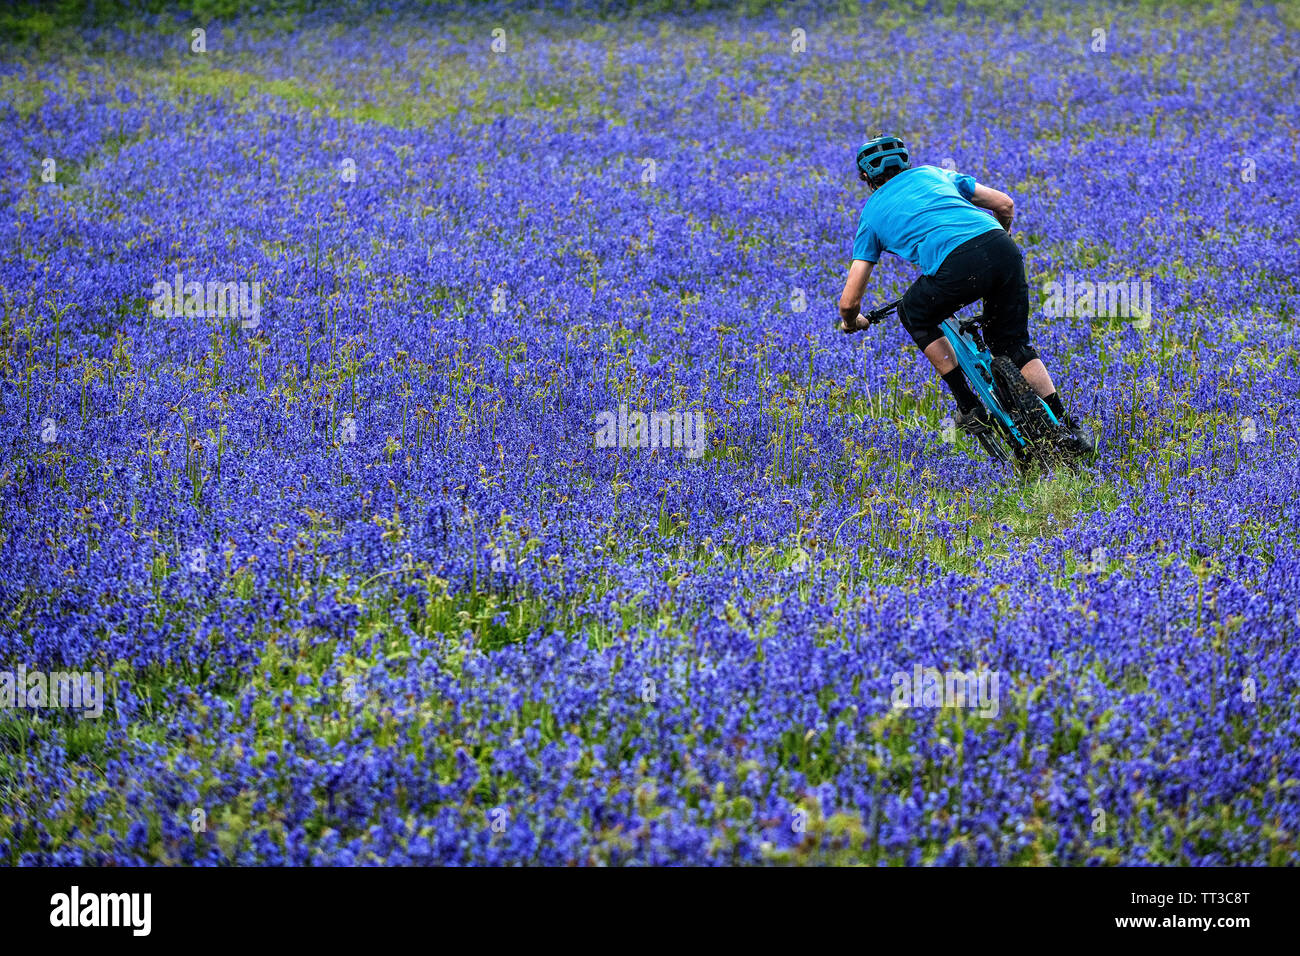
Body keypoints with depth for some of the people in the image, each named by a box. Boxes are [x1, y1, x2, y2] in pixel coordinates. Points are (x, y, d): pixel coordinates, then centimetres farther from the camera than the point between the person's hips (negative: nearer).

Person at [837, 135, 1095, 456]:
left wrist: (852, 321, 47)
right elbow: (1005, 205, 29)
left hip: (958, 267, -4)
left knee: (915, 317, 26)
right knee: (1013, 343, 23)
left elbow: (849, 301, 23)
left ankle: (970, 410, 20)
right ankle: (1069, 426, 12)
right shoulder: (932, 173, 33)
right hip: (1004, 249, 4)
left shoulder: (872, 213, 26)